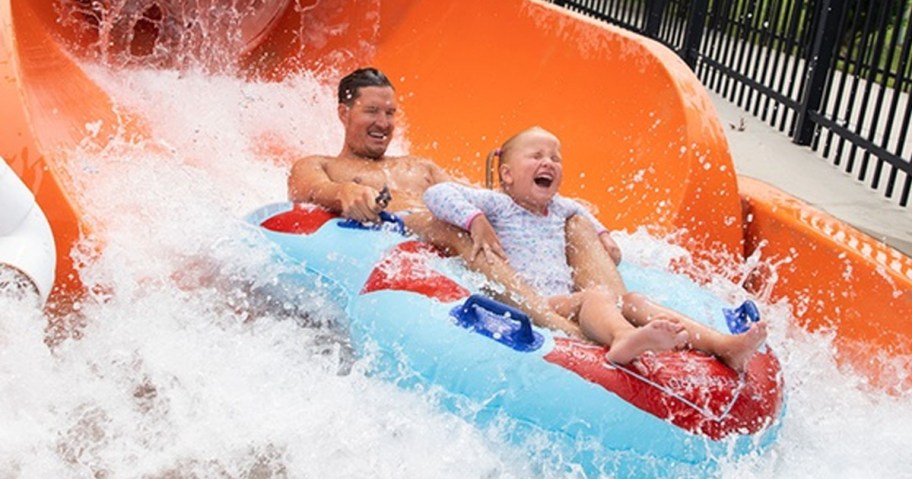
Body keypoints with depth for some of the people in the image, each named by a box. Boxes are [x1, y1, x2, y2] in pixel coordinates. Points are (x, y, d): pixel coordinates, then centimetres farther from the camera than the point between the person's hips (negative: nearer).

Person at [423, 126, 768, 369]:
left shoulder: (559, 208, 29)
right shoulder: (497, 205, 8)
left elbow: (580, 212, 55)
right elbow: (437, 194, -1)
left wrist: (601, 235, 37)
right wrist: (475, 221, -14)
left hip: (567, 301, 8)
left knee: (632, 300, -16)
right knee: (597, 294, -35)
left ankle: (722, 345, -33)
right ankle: (624, 338, -73)